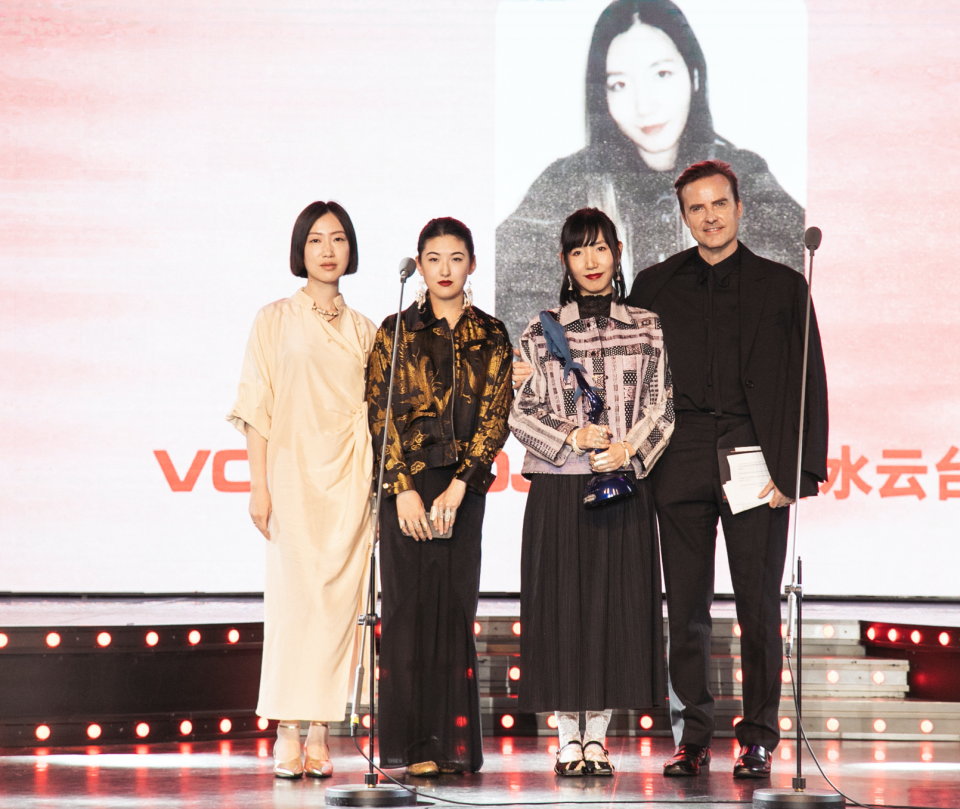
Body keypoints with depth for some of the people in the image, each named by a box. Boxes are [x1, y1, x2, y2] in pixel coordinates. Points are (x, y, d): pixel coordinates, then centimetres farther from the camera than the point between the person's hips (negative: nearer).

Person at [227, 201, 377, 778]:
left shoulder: (364, 330, 15)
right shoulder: (276, 320, 6)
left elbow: (376, 413, 14)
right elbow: (259, 408, 2)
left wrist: (378, 489, 7)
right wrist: (259, 486, -6)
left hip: (351, 477, 3)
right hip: (295, 470, -3)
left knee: (340, 598, -3)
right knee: (296, 592, -10)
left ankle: (322, 734, 0)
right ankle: (288, 734, -7)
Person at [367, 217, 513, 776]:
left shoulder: (490, 336, 8)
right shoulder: (396, 332, 5)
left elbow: (496, 414, 1)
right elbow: (382, 414, -1)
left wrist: (457, 487, -10)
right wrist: (404, 489, -11)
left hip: (464, 484, 1)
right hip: (407, 480, -1)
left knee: (456, 605, 1)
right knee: (410, 604, -3)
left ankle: (454, 744, 6)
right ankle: (413, 746, -1)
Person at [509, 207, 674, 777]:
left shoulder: (648, 328, 8)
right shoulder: (542, 331, 7)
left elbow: (661, 408, 3)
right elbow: (520, 411, 3)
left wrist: (629, 449, -13)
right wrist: (574, 437, -11)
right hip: (558, 488, 0)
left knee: (616, 604, 0)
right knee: (562, 605, -1)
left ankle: (597, 736, 8)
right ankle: (568, 738, 6)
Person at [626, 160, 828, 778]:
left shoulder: (782, 286, 7)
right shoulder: (655, 287, 11)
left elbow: (808, 385, 4)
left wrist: (795, 471, -5)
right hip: (682, 466, 1)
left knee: (759, 607, -1)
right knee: (686, 609, 3)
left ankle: (758, 739, 7)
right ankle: (693, 737, 10)